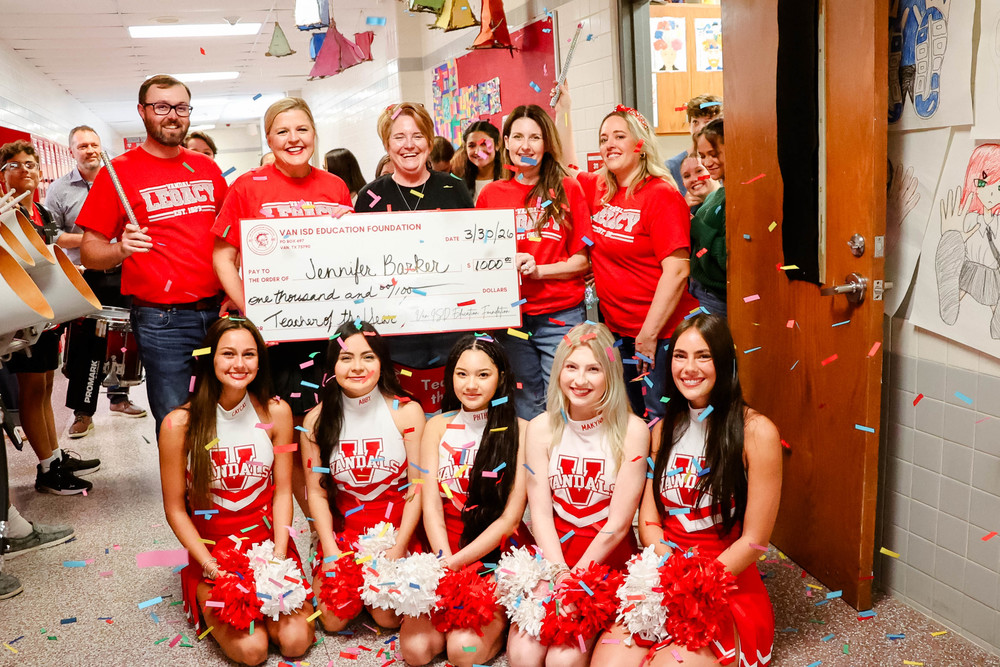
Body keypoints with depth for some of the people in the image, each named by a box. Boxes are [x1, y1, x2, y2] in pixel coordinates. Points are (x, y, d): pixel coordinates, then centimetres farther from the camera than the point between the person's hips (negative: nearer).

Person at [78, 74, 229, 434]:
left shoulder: (207, 167, 13)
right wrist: (121, 249, -25)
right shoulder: (119, 171, -1)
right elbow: (90, 252, -2)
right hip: (162, 320, -4)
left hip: (219, 309, 4)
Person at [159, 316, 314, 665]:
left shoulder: (275, 412, -4)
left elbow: (282, 490, 1)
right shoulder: (180, 424, -10)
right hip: (211, 550, -2)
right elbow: (175, 508, -4)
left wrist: (279, 555, -11)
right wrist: (212, 568, -12)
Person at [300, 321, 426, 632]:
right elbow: (317, 492, 0)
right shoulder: (316, 420, -3)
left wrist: (398, 548, -13)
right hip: (342, 531, 2)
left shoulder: (406, 411, -8)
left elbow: (418, 486, -8)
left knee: (388, 617, -11)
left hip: (397, 530, -1)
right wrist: (330, 551, -9)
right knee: (333, 621, -6)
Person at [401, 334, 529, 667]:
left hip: (498, 555, -3)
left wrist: (456, 562, -16)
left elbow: (510, 518, -9)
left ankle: (499, 619, 8)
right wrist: (444, 559, -18)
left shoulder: (520, 431, -6)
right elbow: (431, 505, -1)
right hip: (445, 550, 3)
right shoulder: (438, 427, 5)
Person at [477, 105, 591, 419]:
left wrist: (536, 270, -13)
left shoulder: (568, 189, 3)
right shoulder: (491, 194, 7)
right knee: (525, 406, 10)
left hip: (560, 316, -1)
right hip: (510, 317, 2)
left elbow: (583, 260, 1)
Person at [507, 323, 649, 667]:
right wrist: (559, 572, -16)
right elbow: (540, 512, -3)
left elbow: (618, 523, -9)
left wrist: (574, 578, -12)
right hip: (552, 553, 2)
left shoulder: (631, 430, -9)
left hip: (608, 558, -2)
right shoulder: (542, 428, 0)